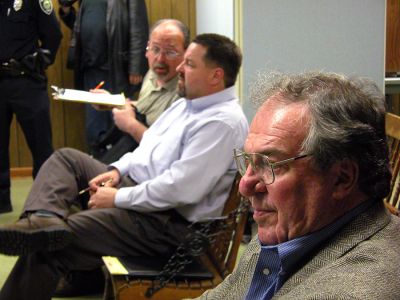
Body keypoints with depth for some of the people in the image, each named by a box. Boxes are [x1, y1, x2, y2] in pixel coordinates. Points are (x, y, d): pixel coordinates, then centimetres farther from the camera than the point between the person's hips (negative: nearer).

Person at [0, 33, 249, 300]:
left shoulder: (223, 122, -20)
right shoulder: (187, 103, 12)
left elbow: (181, 188, -27)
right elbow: (148, 146, 24)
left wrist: (118, 198, -19)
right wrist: (117, 170, 4)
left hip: (167, 220, -11)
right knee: (65, 158, 6)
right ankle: (46, 218, -21)